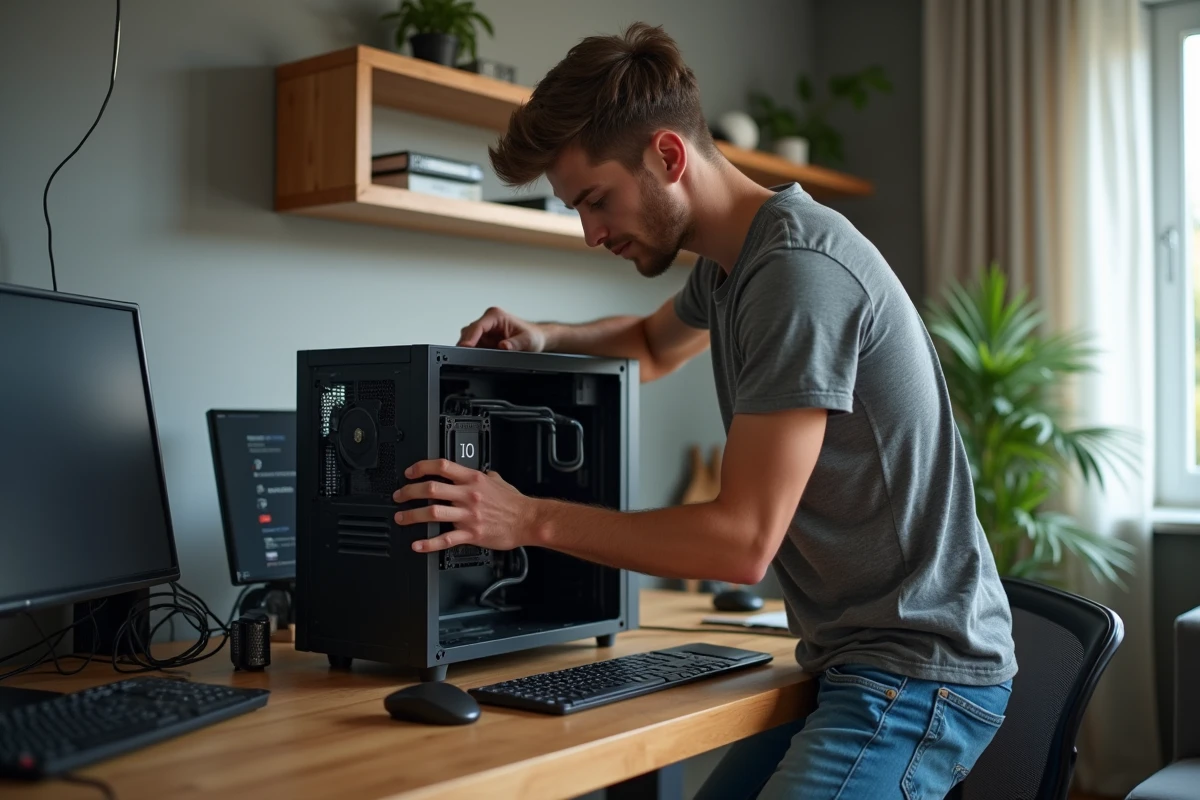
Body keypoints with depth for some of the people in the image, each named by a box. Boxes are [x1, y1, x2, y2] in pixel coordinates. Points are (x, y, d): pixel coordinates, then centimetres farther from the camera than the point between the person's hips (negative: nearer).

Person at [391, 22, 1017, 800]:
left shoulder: (798, 270, -21)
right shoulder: (727, 263, 9)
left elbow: (745, 539, -22)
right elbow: (653, 345, 33)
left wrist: (531, 519, -15)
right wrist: (544, 339, 11)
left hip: (918, 671, -9)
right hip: (847, 658, 9)